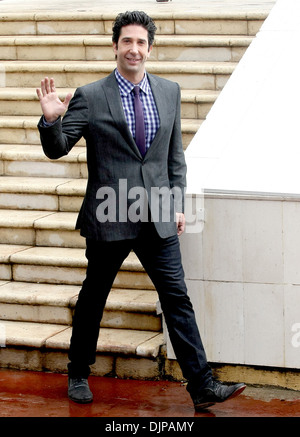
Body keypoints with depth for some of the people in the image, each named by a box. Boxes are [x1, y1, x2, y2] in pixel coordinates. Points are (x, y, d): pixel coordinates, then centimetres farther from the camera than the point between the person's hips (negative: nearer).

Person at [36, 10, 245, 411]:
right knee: (93, 298, 12)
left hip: (158, 219, 3)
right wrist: (51, 120, -24)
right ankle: (78, 374, 31)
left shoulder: (169, 92, 7)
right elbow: (57, 150, -4)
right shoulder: (90, 97, -5)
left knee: (177, 298, -2)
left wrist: (178, 204, 9)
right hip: (109, 219, -2)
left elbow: (175, 154, 14)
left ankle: (202, 386, -2)